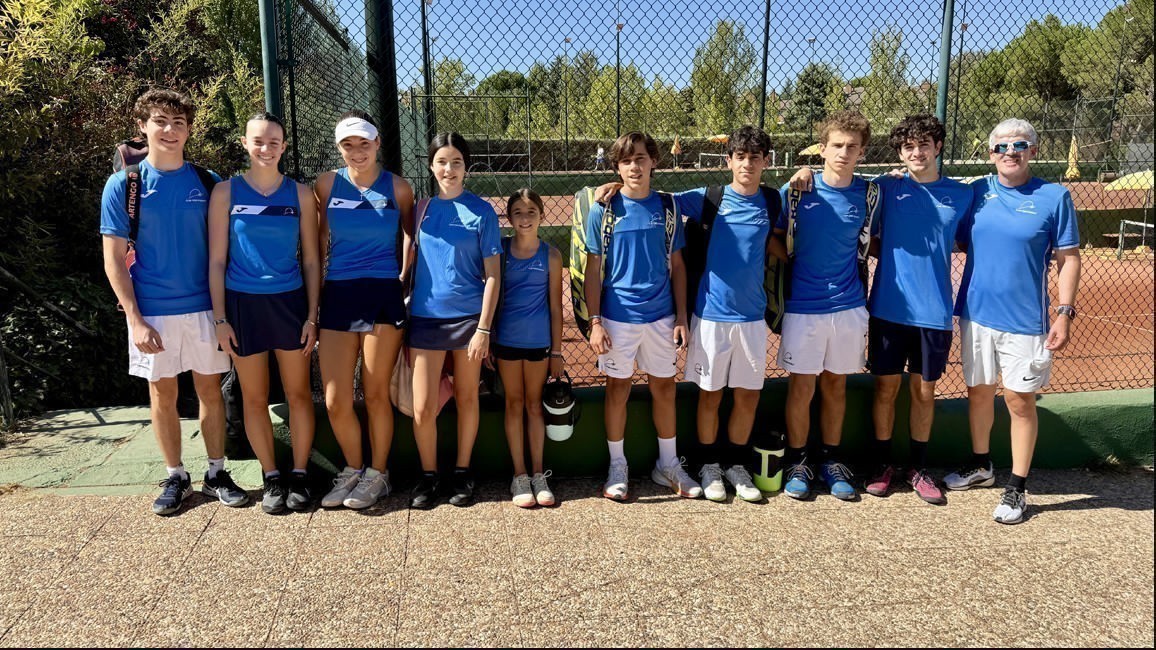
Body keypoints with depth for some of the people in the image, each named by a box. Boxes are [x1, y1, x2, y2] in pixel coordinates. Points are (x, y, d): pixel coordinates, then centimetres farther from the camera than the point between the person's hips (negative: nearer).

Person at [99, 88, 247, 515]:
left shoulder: (206, 182, 2)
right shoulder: (124, 185, -2)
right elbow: (114, 258, -3)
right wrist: (134, 318, -10)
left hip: (203, 305, 1)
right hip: (152, 311, -1)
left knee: (210, 389, 7)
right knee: (163, 394, 9)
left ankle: (217, 473, 20)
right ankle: (176, 478, 23)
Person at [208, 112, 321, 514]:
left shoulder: (300, 194, 3)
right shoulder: (226, 192, 0)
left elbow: (311, 260, 5)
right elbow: (216, 261, 0)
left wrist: (312, 315, -1)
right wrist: (220, 318, -4)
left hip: (289, 302, 1)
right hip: (243, 304, 0)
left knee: (299, 394, 6)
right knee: (255, 398, 7)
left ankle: (299, 475, 20)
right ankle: (271, 478, 22)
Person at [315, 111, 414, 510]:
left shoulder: (398, 188, 2)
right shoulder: (327, 184, 5)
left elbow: (408, 238, 12)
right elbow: (319, 240, 11)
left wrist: (404, 278, 11)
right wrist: (312, 295, 10)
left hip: (383, 296, -2)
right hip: (337, 295, 2)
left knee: (376, 394, 4)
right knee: (335, 402, 1)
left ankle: (377, 474, 23)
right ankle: (353, 469, 25)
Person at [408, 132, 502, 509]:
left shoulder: (482, 211, -2)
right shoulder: (422, 209, 6)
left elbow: (492, 275, -4)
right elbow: (410, 263, 11)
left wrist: (484, 328, -11)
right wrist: (405, 314, 5)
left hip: (468, 317, -2)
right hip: (425, 317, 2)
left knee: (466, 398, 10)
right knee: (422, 408, 0)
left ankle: (462, 472, 26)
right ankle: (428, 475, 19)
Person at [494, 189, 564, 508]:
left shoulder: (550, 254, 0)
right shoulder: (500, 250, 0)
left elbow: (555, 306, 1)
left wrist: (557, 351, 0)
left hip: (539, 340, 0)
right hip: (506, 339, 0)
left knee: (535, 405, 9)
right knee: (514, 404, 8)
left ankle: (538, 474, 18)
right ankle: (519, 475, 15)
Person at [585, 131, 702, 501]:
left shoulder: (667, 207, 3)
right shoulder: (603, 210, -3)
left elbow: (677, 266, 7)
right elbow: (593, 269, -2)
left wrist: (681, 317, 2)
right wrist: (594, 322, -9)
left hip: (661, 316, 2)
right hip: (618, 317, -2)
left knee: (664, 387, 10)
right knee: (618, 388, 7)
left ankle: (668, 465, 26)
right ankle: (617, 468, 22)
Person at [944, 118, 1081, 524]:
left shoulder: (1054, 197, -4)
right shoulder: (976, 192, 3)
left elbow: (1068, 258, -3)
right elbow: (960, 242, 12)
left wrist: (1065, 312, -10)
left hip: (1025, 319, -3)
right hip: (976, 311, 3)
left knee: (1019, 399, 3)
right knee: (978, 391, 16)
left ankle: (1017, 487, 16)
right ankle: (981, 466, 35)